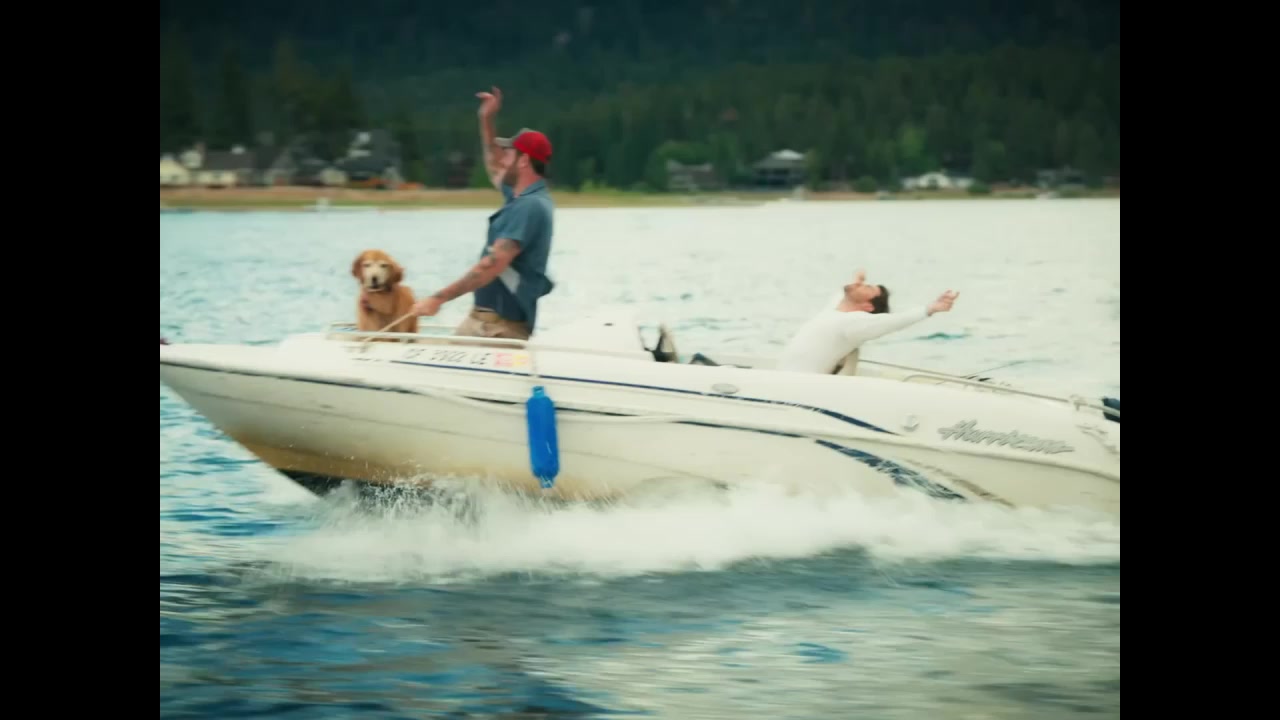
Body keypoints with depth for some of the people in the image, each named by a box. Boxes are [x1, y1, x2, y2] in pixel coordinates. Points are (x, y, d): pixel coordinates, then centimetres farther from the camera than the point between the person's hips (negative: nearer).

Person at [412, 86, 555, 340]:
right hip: (483, 317, 11)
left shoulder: (529, 207, -19)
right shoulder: (526, 198, 13)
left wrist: (439, 298, -27)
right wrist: (486, 120, 31)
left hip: (500, 326, -11)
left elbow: (493, 265, -27)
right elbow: (495, 170, 37)